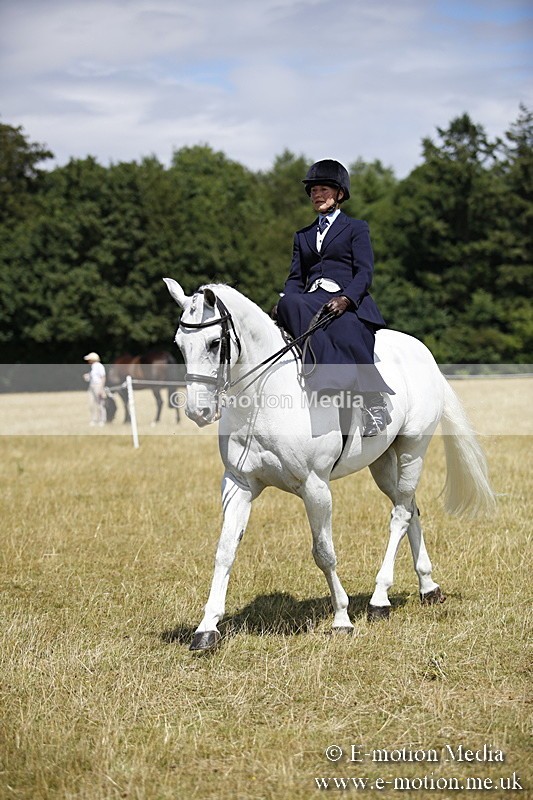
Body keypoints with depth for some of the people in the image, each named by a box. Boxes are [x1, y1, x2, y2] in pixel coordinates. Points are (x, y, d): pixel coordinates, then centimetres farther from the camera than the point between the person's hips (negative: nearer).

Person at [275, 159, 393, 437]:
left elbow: (364, 273, 1)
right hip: (310, 302, 3)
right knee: (289, 305, -35)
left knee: (347, 333, -39)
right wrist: (285, 303, -5)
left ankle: (373, 403, -35)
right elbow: (295, 278, 20)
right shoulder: (303, 236, 29)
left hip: (347, 302, -3)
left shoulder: (356, 228, 14)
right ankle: (334, 382, -46)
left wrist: (345, 299, -20)